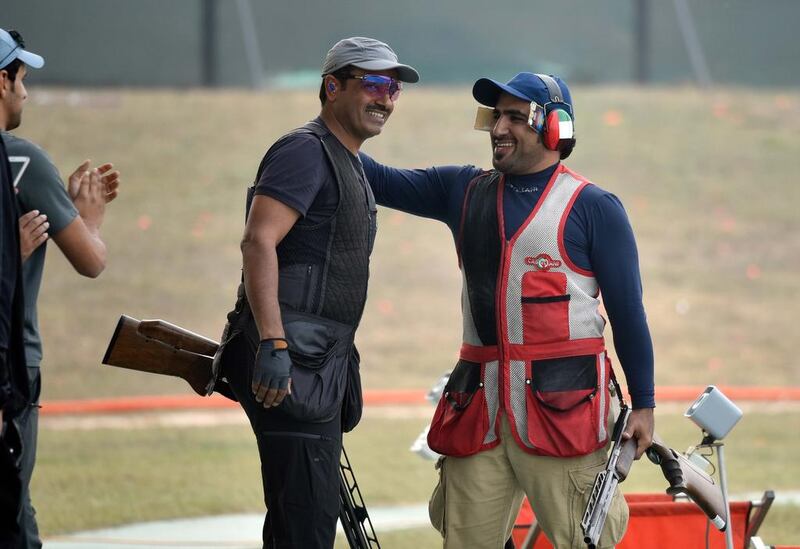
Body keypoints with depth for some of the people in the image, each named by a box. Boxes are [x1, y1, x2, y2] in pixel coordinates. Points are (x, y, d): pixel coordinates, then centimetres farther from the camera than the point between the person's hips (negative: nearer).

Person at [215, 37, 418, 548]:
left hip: (322, 365, 11)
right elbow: (258, 242, -22)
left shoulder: (349, 164, 22)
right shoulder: (305, 152, -10)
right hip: (290, 367, -11)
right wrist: (272, 344, -29)